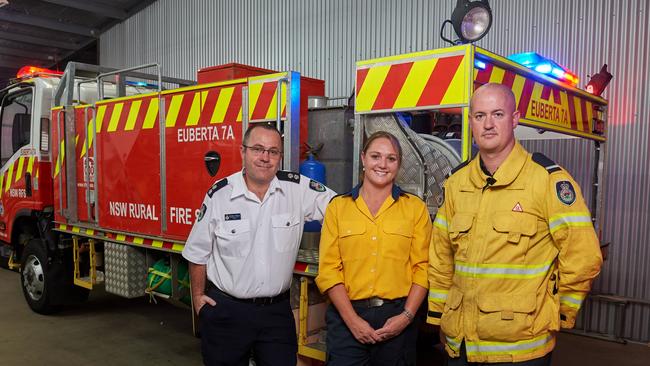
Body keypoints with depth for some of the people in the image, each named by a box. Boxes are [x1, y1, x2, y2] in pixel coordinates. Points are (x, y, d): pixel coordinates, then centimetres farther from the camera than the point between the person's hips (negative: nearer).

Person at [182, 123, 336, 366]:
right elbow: (198, 253, 3)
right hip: (224, 311, 0)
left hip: (277, 310, 1)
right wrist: (198, 296, 7)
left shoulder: (298, 189, -8)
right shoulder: (219, 195, -7)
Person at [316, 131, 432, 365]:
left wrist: (407, 316, -10)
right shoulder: (338, 206, 4)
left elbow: (422, 268, 0)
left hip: (397, 318, 0)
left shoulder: (415, 207, 4)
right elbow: (329, 269, -1)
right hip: (347, 317, 0)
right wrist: (352, 319, -9)